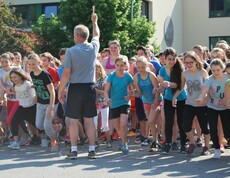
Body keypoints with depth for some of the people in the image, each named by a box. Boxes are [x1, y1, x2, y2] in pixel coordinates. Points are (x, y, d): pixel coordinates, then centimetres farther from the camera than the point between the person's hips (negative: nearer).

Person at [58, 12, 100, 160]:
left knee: (74, 120, 3)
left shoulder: (71, 51, -10)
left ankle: (74, 150, 5)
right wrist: (94, 22, 42)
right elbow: (97, 35, 24)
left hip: (76, 88, -3)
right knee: (89, 120, 8)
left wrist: (60, 91, -3)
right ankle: (92, 149, 9)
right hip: (90, 87, 4)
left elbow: (66, 73, -11)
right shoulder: (94, 47, 1)